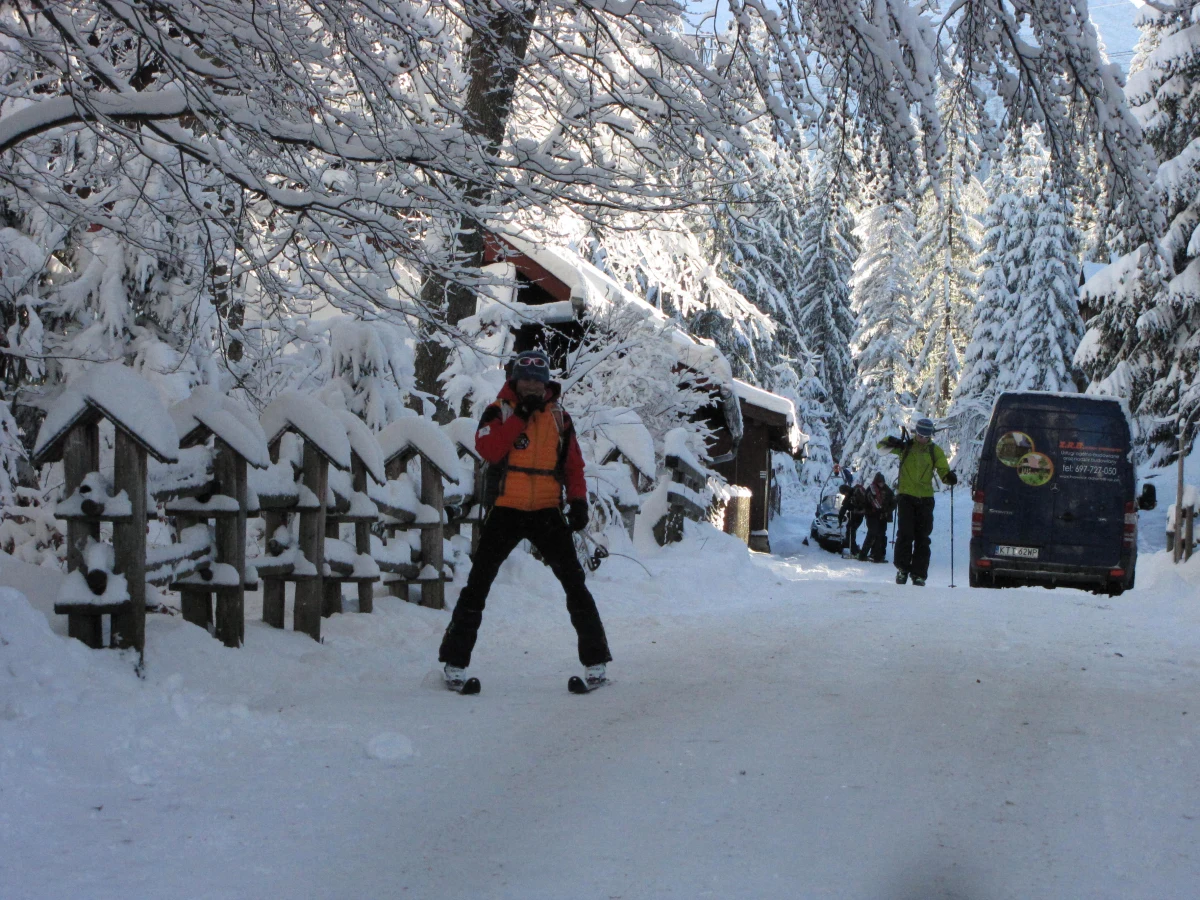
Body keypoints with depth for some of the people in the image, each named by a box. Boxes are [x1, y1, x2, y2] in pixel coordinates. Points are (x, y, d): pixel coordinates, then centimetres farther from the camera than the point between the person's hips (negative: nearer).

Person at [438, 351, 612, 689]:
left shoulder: (559, 417, 11)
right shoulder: (499, 411, 3)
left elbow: (573, 465, 12)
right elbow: (487, 449, -14)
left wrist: (578, 500, -3)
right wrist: (520, 415, -16)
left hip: (546, 512, 2)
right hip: (505, 511, -1)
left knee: (574, 583, -3)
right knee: (478, 584, -2)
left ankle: (595, 660, 5)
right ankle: (455, 661, 7)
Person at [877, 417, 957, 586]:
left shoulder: (935, 451, 6)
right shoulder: (906, 446, 5)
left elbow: (943, 471, 3)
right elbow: (882, 446, 5)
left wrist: (949, 477, -21)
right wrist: (892, 442, -18)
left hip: (925, 498, 1)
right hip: (906, 496, -1)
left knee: (922, 538, 1)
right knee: (905, 534, -8)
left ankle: (919, 574, 5)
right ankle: (902, 568, 4)